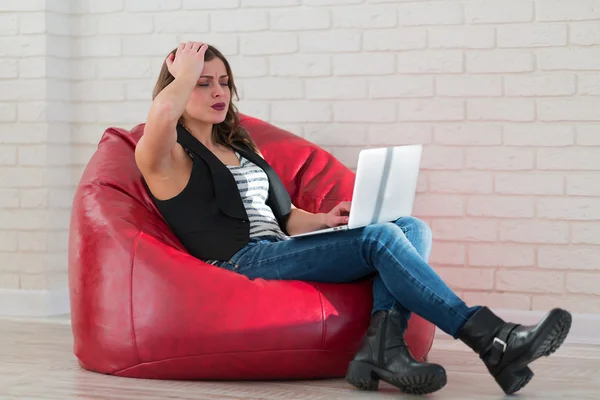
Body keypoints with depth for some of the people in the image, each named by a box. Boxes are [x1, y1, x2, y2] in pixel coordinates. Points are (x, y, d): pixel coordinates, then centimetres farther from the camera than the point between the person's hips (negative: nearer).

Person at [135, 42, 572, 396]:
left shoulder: (240, 148, 29)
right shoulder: (167, 156, 3)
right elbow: (161, 114, -24)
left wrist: (323, 220, 3)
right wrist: (186, 72, -3)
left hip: (281, 250, 9)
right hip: (242, 262, -8)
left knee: (412, 228, -10)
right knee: (379, 237, -25)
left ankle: (383, 344, -32)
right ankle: (491, 340, -24)